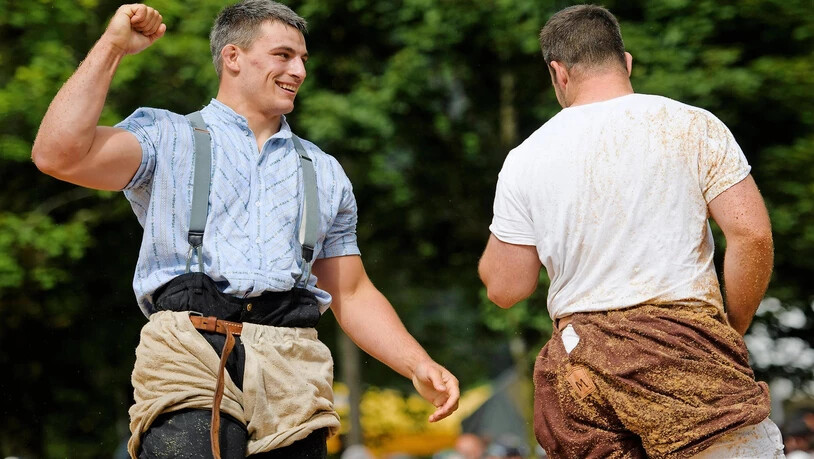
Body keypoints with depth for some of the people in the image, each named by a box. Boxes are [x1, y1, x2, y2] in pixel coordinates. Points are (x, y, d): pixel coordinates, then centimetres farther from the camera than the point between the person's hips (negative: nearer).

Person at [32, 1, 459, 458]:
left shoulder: (325, 173, 27)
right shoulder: (167, 138, 14)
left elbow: (352, 294, 26)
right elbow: (59, 155, -3)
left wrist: (420, 366, 10)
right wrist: (111, 47, 4)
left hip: (293, 374, 4)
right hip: (189, 355, -4)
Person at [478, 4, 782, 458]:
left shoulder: (526, 159, 6)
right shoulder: (694, 127, 2)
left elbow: (504, 289, 10)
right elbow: (752, 235, -6)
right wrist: (733, 332, 7)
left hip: (579, 367, 3)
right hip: (686, 344, -3)